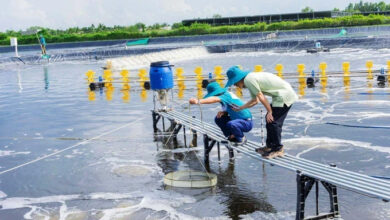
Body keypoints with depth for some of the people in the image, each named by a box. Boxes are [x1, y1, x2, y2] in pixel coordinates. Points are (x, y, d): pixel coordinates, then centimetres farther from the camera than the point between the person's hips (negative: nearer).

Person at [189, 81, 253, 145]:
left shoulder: (226, 95, -24)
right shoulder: (227, 94, 3)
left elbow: (214, 99, -44)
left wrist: (198, 101, -54)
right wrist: (223, 112, -10)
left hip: (247, 123, -10)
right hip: (237, 119, 10)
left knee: (231, 124, -36)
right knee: (218, 119, 8)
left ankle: (241, 138, -6)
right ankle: (233, 137, 18)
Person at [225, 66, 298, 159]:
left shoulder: (248, 80, -14)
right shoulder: (251, 79, 16)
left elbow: (261, 97, -16)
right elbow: (255, 101, 25)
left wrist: (270, 112, -10)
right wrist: (239, 108, 29)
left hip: (284, 96, -10)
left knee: (272, 120, -6)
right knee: (270, 119, 16)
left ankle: (278, 149, 3)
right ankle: (270, 146, 26)